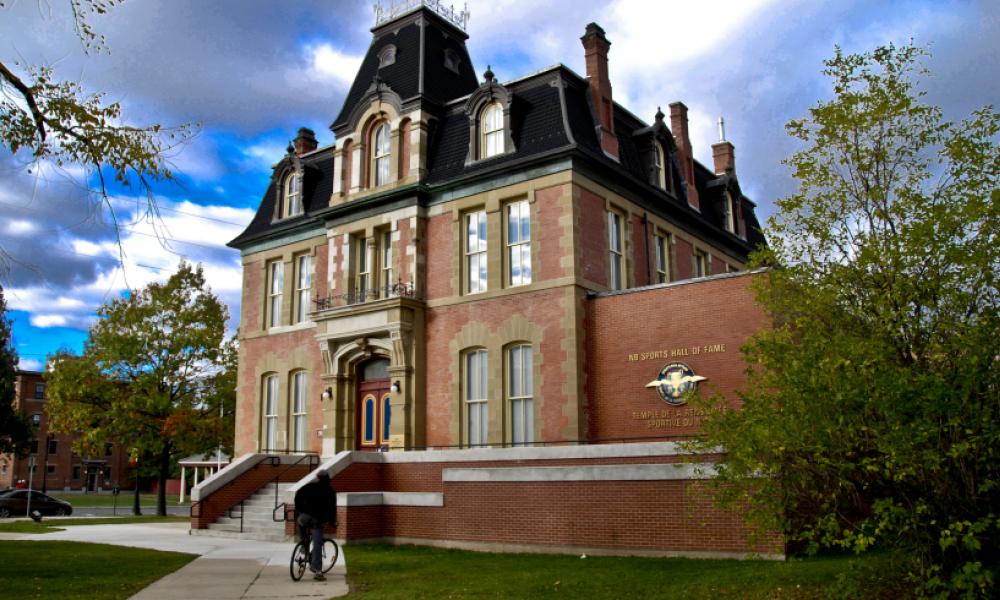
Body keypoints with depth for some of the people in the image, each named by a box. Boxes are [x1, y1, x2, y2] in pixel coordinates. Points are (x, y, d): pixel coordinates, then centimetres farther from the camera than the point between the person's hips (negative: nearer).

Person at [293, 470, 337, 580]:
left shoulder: (310, 486, 6)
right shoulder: (331, 492, 11)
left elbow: (298, 494, -3)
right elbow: (333, 508, 11)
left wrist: (298, 508, 9)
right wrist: (333, 521, 23)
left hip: (307, 516, -1)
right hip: (320, 520, 1)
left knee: (300, 522, 35)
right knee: (317, 545, 3)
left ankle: (304, 544, 23)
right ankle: (317, 571, -3)